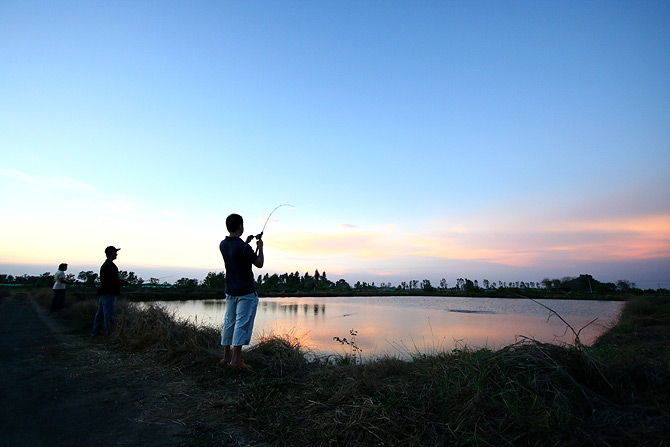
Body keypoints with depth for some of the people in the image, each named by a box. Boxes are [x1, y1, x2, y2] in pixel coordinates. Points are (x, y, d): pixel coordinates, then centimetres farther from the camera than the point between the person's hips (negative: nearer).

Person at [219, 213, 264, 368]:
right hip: (246, 292, -8)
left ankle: (226, 356, 23)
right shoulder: (243, 248, -21)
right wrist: (260, 247, 4)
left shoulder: (223, 245, 3)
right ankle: (235, 360, 1)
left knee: (229, 323, 14)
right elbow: (259, 263, -9)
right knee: (242, 324, -2)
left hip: (230, 291, 8)